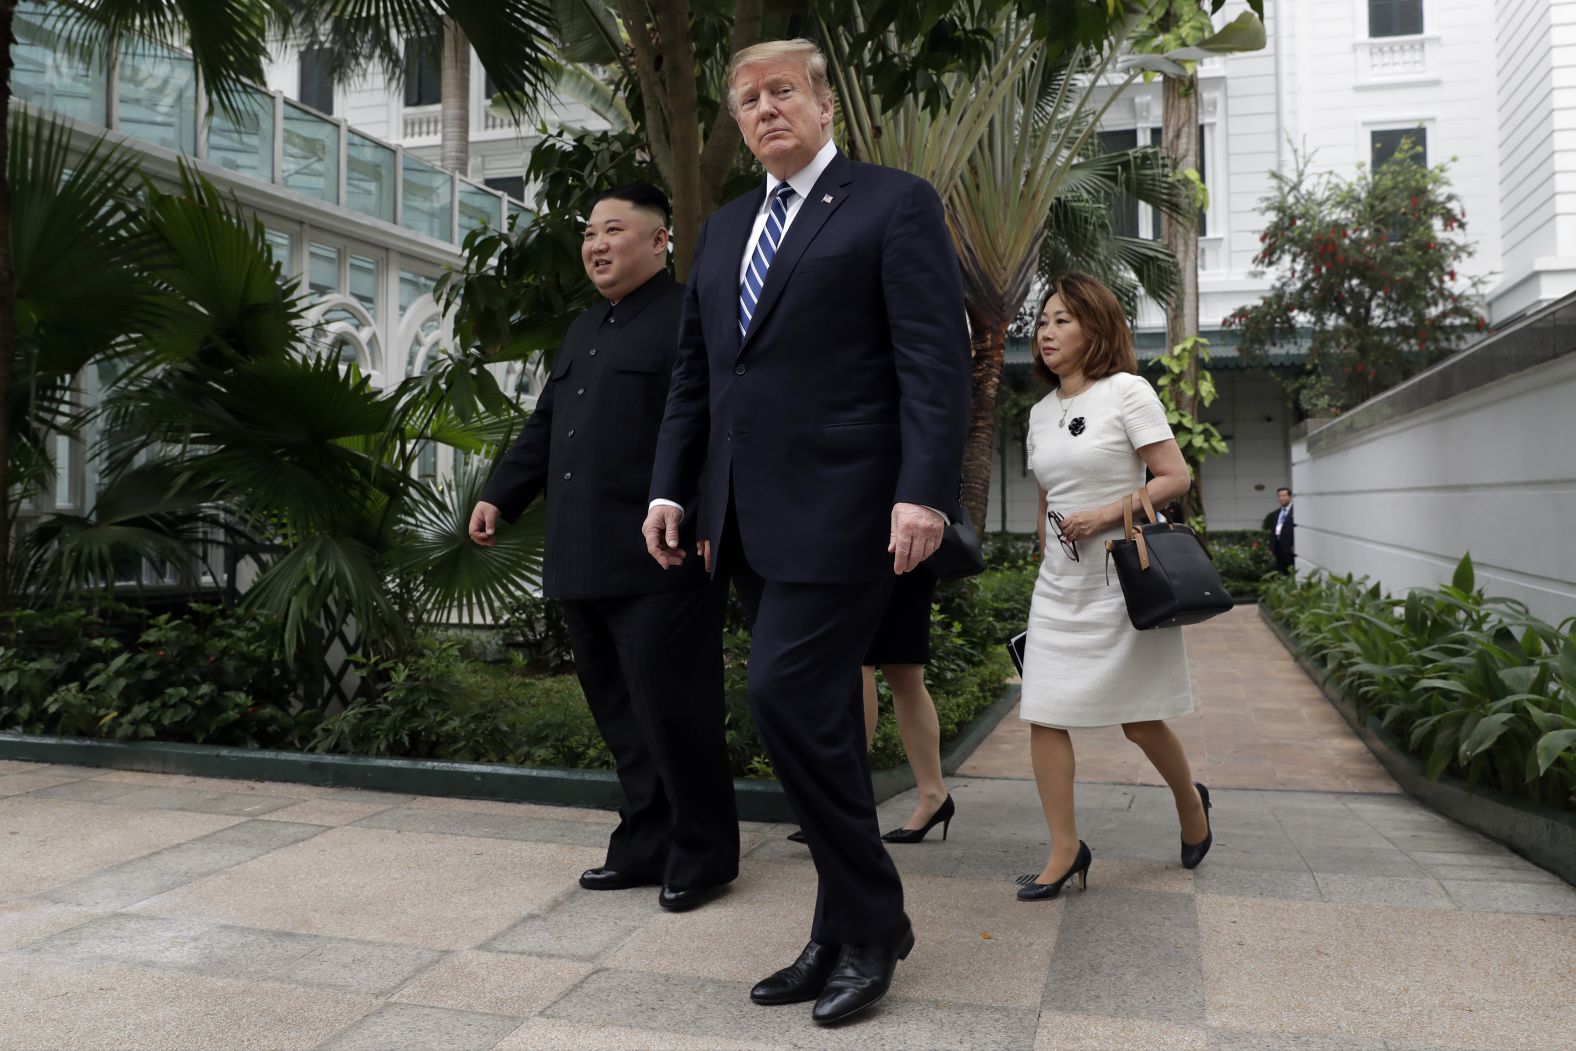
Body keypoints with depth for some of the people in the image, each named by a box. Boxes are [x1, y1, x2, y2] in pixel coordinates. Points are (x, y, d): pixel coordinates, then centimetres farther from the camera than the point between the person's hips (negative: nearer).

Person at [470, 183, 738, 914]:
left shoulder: (688, 320, -4)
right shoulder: (582, 332, 23)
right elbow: (545, 426, 27)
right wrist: (499, 496, 18)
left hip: (656, 561, -8)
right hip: (582, 563, 9)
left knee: (670, 708, -2)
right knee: (618, 713, 13)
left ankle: (703, 853, 14)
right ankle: (645, 844, 26)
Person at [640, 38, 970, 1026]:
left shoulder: (896, 203, 1)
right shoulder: (724, 229, 20)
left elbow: (937, 360, -9)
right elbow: (694, 372, 21)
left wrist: (926, 491, -19)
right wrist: (672, 487, 13)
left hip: (839, 508, -7)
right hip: (750, 518, 7)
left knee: (790, 697, -14)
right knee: (813, 717, 10)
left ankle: (868, 926, 6)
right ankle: (848, 933, 21)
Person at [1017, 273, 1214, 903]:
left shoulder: (1127, 391, -5)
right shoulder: (1040, 412, 12)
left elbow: (1175, 478, -10)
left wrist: (1104, 514, -19)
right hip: (1059, 585, 5)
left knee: (1139, 722, 5)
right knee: (1043, 716, -4)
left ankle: (1191, 802, 34)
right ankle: (1065, 850, 6)